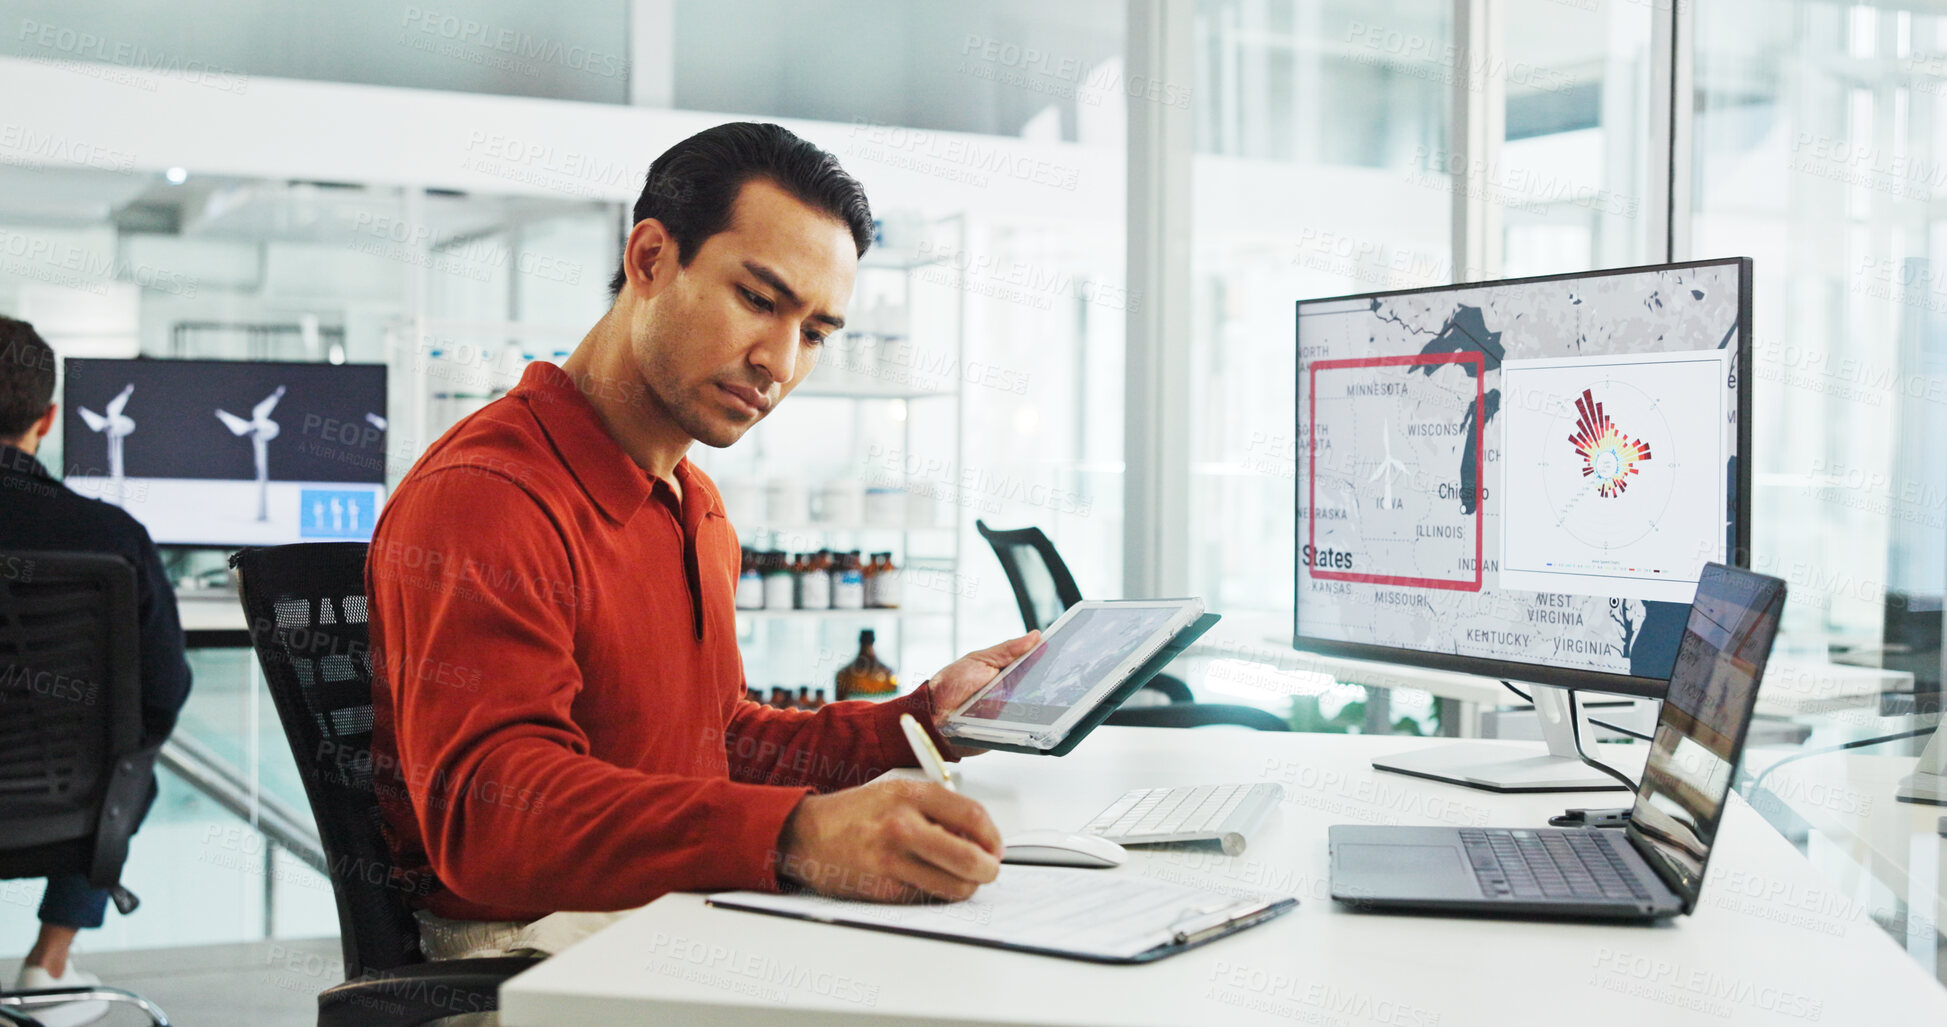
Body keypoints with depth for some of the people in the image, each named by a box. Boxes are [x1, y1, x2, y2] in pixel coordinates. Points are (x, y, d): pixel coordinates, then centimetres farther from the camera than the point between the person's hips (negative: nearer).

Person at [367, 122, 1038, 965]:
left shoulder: (698, 510, 20)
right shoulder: (484, 495, -14)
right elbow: (487, 809, -28)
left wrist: (921, 719, 15)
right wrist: (795, 836, -41)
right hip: (521, 946, -9)